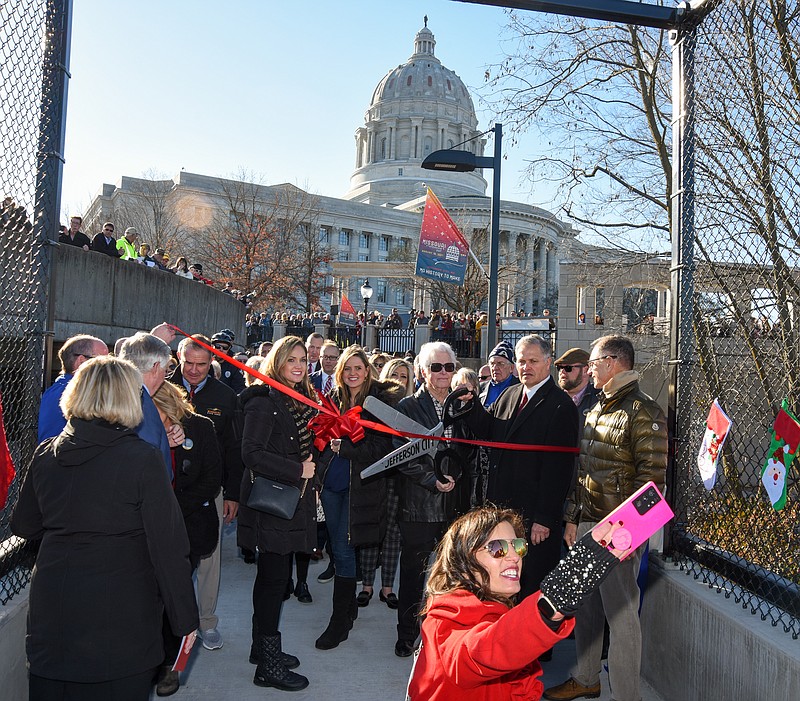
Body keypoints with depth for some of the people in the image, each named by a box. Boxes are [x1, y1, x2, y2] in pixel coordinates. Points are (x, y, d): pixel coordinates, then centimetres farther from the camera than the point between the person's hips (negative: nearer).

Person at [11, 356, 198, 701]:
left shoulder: (45, 454, -2)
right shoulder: (143, 459, -16)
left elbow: (25, 526, 13)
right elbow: (168, 547, -15)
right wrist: (185, 618, -6)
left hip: (51, 614, 5)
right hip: (121, 617, -4)